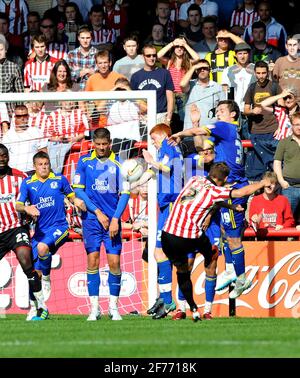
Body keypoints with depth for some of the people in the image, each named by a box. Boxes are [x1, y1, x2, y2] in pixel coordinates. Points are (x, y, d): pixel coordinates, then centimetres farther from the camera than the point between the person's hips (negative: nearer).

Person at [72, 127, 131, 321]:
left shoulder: (118, 163, 0)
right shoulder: (84, 162, 2)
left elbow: (125, 193, 0)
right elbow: (78, 190, 1)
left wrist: (115, 219, -9)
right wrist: (97, 212, -5)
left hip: (112, 219, 0)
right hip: (92, 218, 0)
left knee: (114, 262, -4)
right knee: (93, 260, -5)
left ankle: (114, 307, 7)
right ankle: (94, 308, -1)